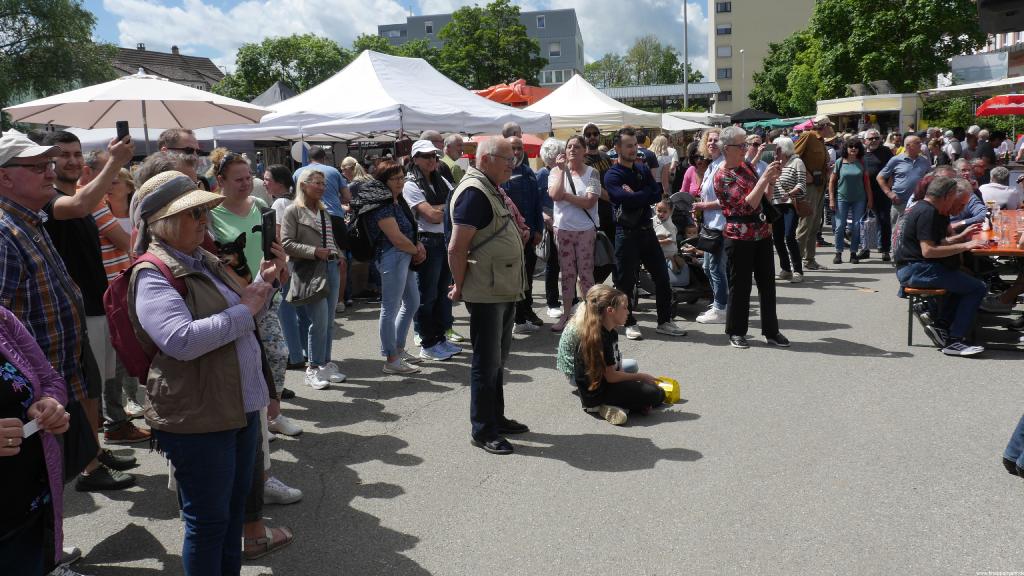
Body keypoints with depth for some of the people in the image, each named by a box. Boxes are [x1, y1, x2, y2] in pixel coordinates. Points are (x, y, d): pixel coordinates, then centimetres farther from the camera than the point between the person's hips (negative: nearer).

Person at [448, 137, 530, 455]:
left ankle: (497, 419, 31)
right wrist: (460, 287, -13)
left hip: (503, 290, 10)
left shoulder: (492, 191, 14)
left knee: (498, 358, 18)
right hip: (486, 293, -10)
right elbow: (456, 248, -21)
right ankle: (482, 431, 11)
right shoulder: (474, 192, -18)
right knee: (487, 363, 0)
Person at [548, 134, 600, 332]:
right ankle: (566, 314, 17)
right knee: (567, 274, 9)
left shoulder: (592, 173, -3)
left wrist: (565, 196, -12)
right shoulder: (556, 171, 2)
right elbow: (555, 195, -15)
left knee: (586, 273, 2)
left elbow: (589, 202, -14)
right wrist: (562, 169, -13)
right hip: (563, 229, 2)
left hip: (586, 229, -2)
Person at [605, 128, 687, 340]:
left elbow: (657, 195, -2)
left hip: (646, 229, 6)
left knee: (661, 276, 7)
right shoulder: (612, 176, -6)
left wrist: (635, 195, -12)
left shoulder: (643, 169, 11)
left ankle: (664, 321, 18)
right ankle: (630, 323, 16)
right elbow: (626, 199, -23)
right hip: (626, 233, -6)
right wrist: (645, 195, -10)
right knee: (626, 281, 2)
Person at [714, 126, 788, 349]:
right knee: (740, 286, 2)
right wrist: (764, 178, -21)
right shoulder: (722, 177, -13)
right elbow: (747, 205, -21)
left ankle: (771, 331, 19)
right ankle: (736, 332, 17)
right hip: (739, 237, -7)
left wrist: (771, 181, 0)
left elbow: (764, 197, 18)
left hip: (762, 233, 7)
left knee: (767, 283, 10)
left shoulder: (746, 166, 10)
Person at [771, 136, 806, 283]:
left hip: (791, 205, -7)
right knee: (777, 238, 5)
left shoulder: (796, 162, -2)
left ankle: (798, 270, -11)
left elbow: (801, 184, -11)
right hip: (776, 205, 7)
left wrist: (789, 193, -24)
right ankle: (785, 269, 18)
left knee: (789, 236, -16)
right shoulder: (776, 163, 18)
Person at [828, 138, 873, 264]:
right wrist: (831, 199, -4)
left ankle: (853, 253, 11)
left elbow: (866, 182, 8)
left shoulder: (861, 163, 4)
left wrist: (870, 199, 5)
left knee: (856, 227, 2)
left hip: (859, 199, 1)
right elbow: (832, 181, 2)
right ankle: (838, 253, 6)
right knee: (840, 226, -4)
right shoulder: (840, 162, 0)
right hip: (842, 198, -1)